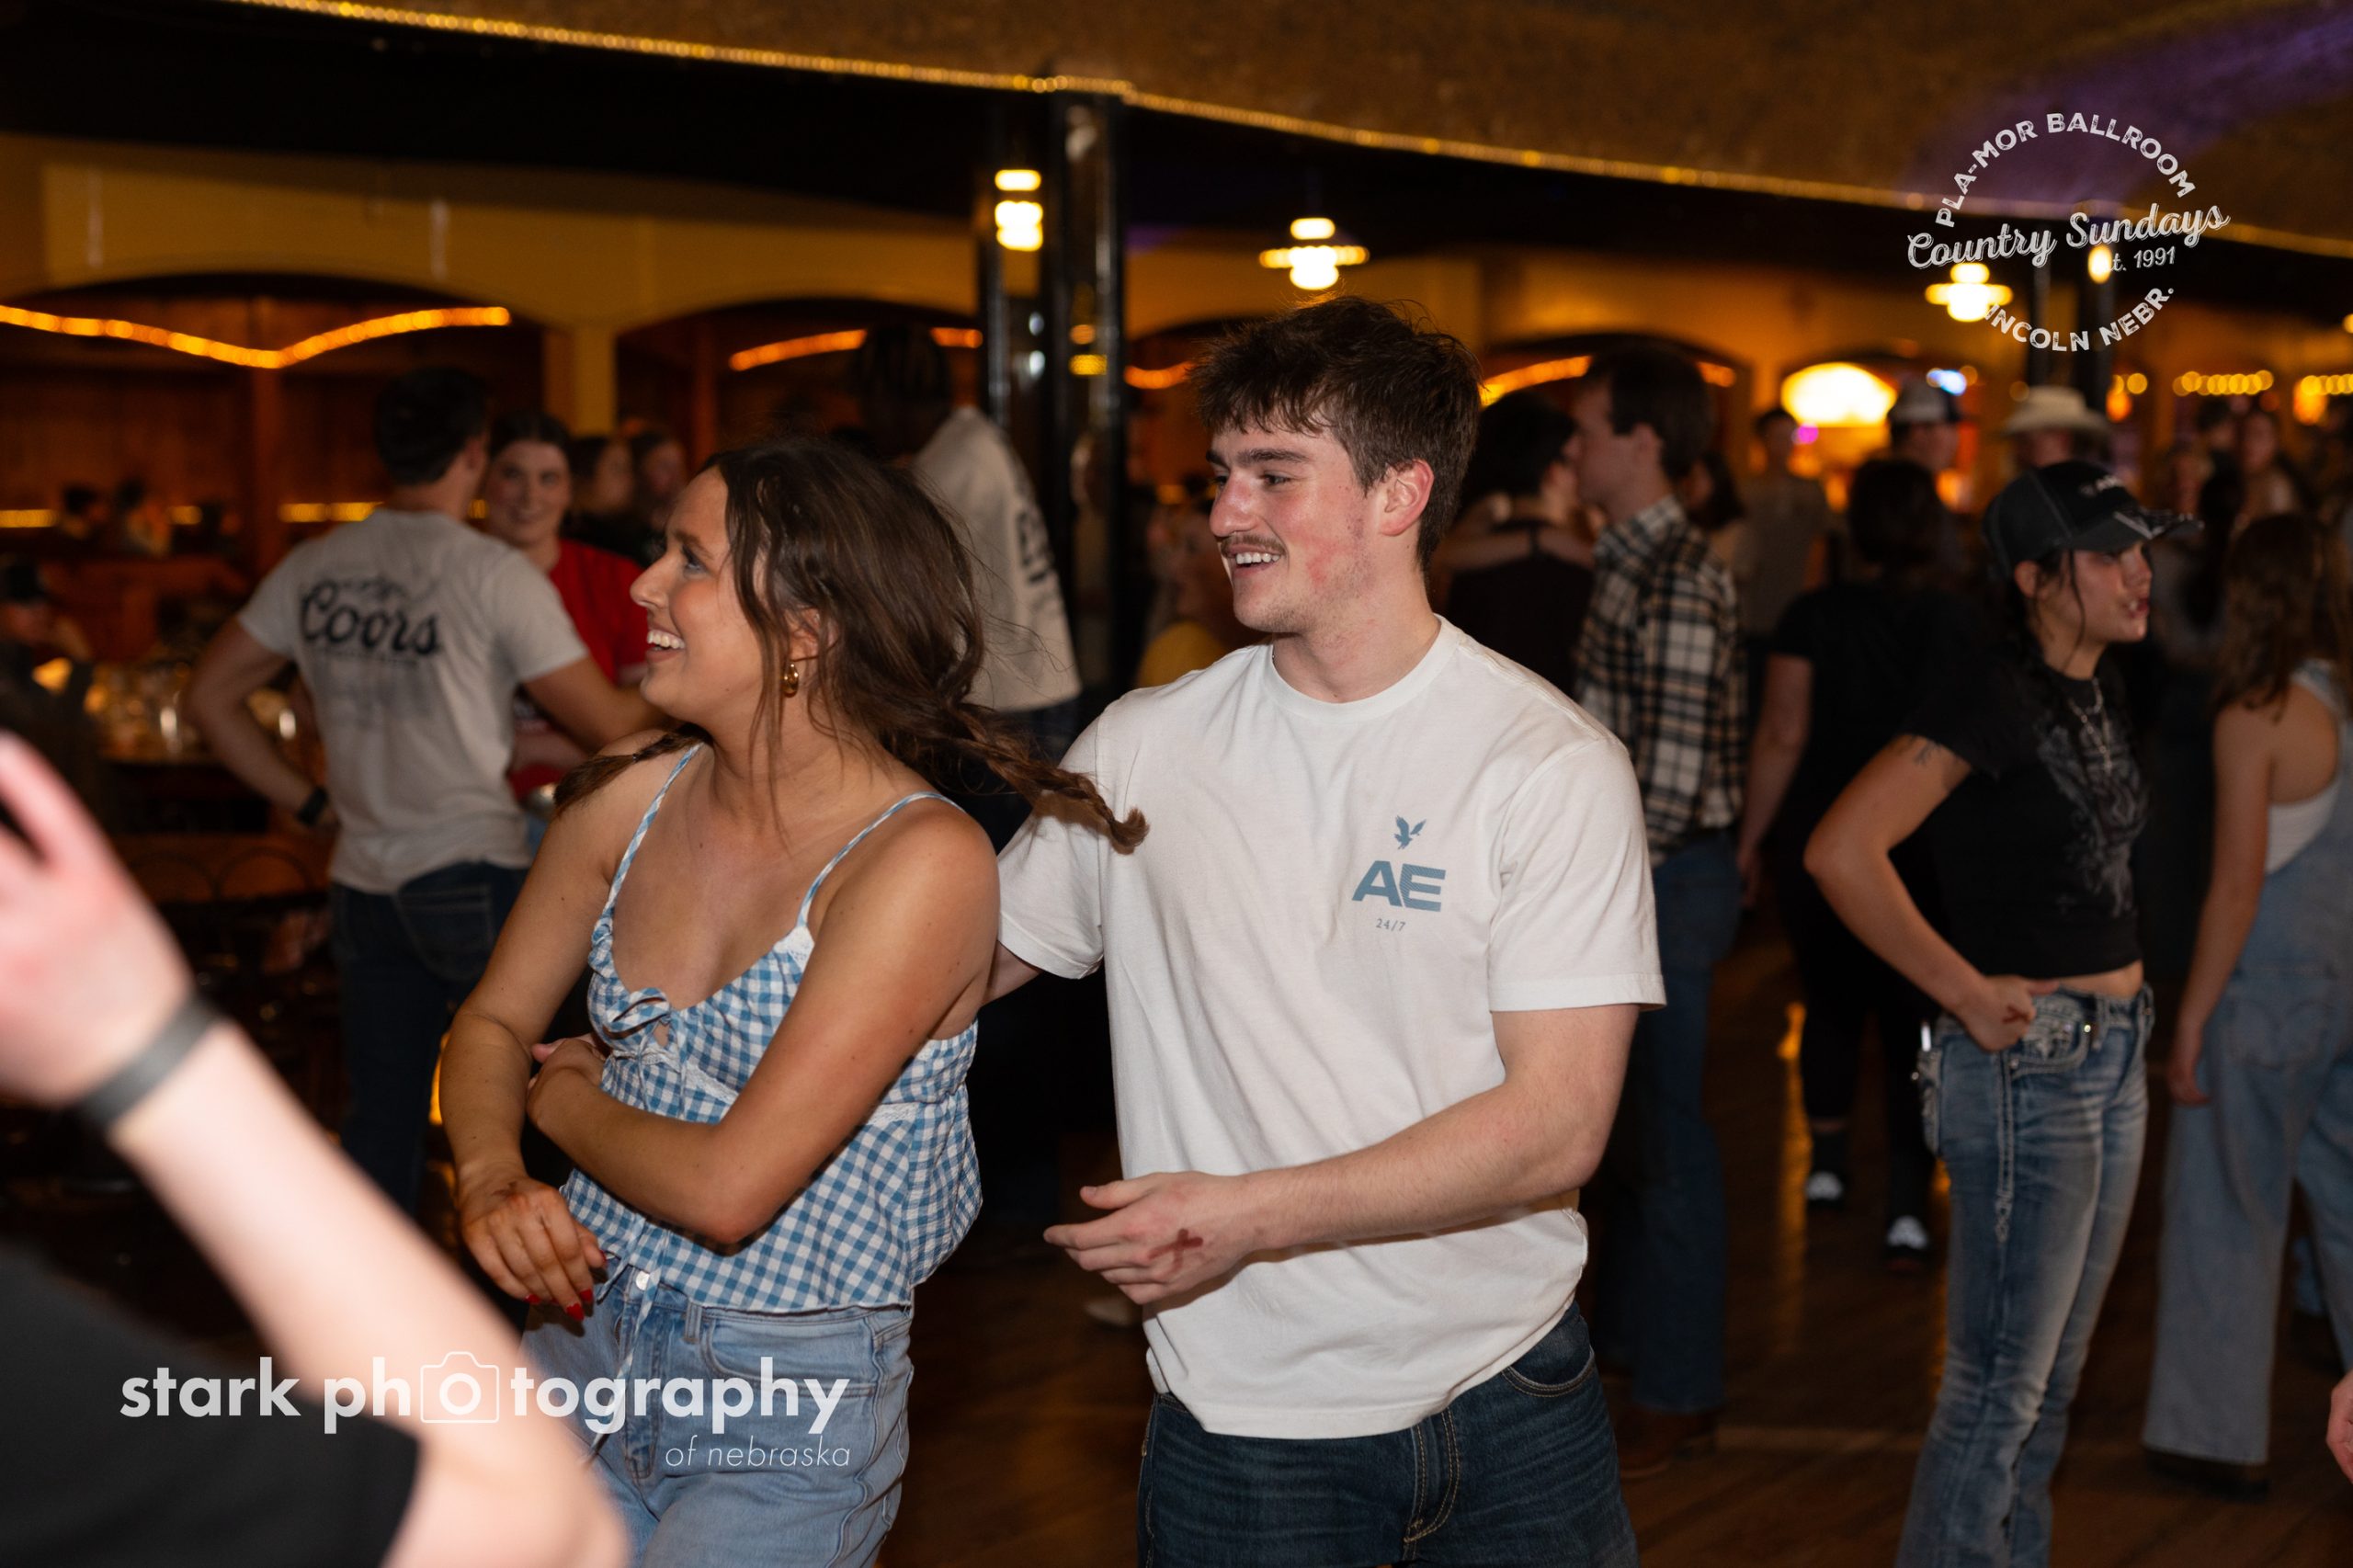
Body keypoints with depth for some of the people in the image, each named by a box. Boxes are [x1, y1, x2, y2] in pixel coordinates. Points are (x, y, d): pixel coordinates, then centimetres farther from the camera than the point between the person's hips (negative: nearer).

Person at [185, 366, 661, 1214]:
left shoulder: (314, 568, 7)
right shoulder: (496, 574, -9)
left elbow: (210, 693, 12)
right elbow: (609, 724, -6)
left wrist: (309, 801, 15)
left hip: (362, 881, 6)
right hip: (474, 878, -5)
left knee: (380, 1120, 13)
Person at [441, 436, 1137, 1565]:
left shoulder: (922, 861, -22)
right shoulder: (626, 798, -2)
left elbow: (729, 1189, -24)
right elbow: (492, 1024, 10)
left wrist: (561, 1099, -6)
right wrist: (491, 1180, -11)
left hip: (786, 1421, -5)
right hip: (582, 1339, 5)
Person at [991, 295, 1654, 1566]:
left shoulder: (1551, 767, -9)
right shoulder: (1142, 749, 0)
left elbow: (1557, 1125, -15)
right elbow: (967, 961, 9)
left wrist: (1249, 1215, -21)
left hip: (1503, 1405, -1)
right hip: (1234, 1424, 2)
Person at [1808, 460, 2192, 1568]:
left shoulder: (2099, 697, 11)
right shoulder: (1995, 695, -16)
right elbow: (1841, 851, -26)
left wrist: (2123, 999, 15)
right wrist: (1968, 995, -21)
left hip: (2112, 1055, 9)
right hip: (2029, 1064, -9)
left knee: (2054, 1375, 17)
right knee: (2002, 1382, -2)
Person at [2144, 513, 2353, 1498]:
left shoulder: (2255, 719, -14)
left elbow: (2236, 887, -16)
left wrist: (2191, 1019, -10)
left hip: (2270, 994, -6)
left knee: (2229, 1218, 7)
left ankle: (2218, 1435, 17)